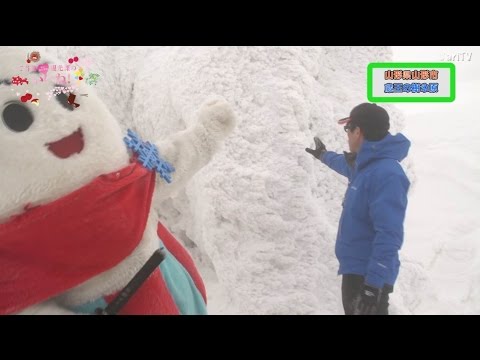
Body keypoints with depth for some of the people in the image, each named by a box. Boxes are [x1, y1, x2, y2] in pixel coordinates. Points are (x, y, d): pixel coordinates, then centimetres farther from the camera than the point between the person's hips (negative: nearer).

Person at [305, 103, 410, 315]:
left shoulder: (387, 175, -25)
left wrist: (374, 283, -32)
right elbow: (347, 166, 32)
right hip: (356, 268, 10)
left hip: (369, 276, -10)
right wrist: (324, 155, 49)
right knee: (354, 310, 22)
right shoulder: (365, 165, 6)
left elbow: (389, 235, -30)